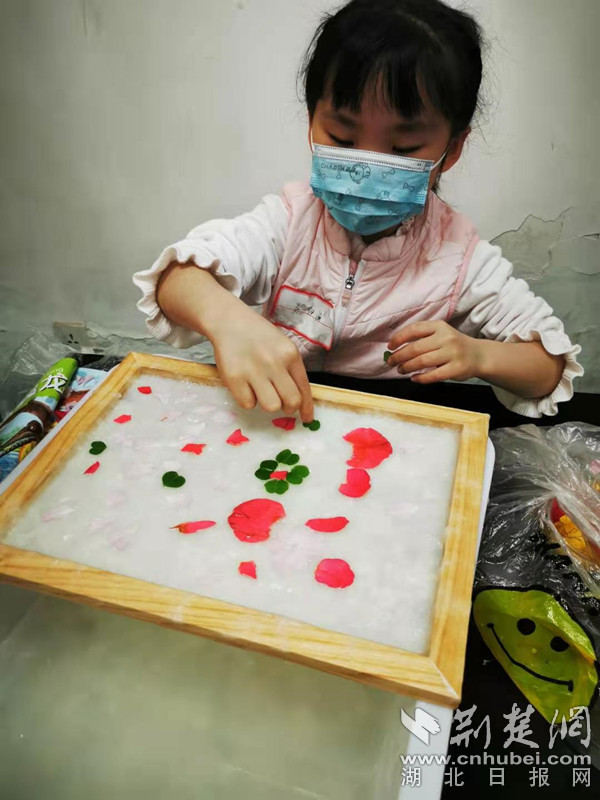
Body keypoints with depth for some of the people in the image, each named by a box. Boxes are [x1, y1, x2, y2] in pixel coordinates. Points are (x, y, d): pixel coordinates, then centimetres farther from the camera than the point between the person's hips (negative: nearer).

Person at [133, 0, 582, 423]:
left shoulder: (460, 258, -9)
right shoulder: (289, 219, -9)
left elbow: (550, 366, -2)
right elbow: (180, 275, -22)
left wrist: (477, 355, -22)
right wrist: (227, 318, -44)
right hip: (277, 421, 1)